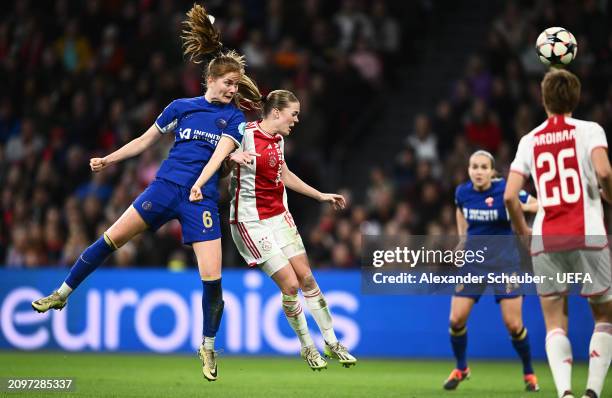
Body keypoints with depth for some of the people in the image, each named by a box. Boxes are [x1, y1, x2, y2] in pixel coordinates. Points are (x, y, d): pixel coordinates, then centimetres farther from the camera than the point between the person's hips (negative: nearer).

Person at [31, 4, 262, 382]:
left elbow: (222, 150, -14)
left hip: (202, 198, -2)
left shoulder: (235, 117, 3)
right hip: (165, 186, 2)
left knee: (212, 277, -10)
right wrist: (109, 160, 20)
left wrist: (201, 182, -31)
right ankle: (62, 294, 8)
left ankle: (209, 348, 8)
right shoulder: (181, 107, 9)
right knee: (112, 238, -7)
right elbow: (146, 140, 20)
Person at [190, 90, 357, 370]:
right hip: (251, 221, -7)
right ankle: (307, 347, 12)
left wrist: (321, 196, 27)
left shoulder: (278, 139, 8)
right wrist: (231, 155, -33)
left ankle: (332, 343, 17)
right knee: (290, 285, -8)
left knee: (306, 278, 6)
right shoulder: (245, 135, -16)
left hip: (279, 215, 7)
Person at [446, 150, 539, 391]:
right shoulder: (462, 192, -3)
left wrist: (522, 207, -29)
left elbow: (542, 205, -10)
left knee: (513, 324, -7)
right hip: (474, 260, 3)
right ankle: (460, 369, 19)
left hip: (505, 262, -3)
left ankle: (528, 373, 16)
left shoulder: (506, 191, -15)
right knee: (456, 319, -5)